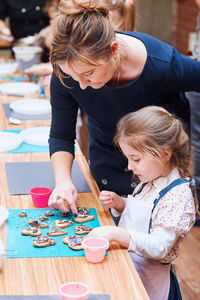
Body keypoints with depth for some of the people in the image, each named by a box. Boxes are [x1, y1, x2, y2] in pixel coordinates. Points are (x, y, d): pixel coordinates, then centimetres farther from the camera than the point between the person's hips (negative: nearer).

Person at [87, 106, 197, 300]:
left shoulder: (178, 195, -19)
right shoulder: (152, 181, 7)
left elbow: (159, 248, -24)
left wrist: (116, 234, -33)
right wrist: (119, 204, 3)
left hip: (147, 281, -8)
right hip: (127, 265, 8)